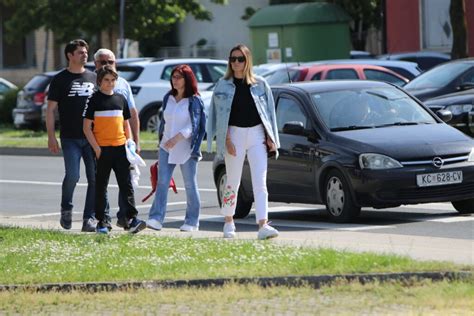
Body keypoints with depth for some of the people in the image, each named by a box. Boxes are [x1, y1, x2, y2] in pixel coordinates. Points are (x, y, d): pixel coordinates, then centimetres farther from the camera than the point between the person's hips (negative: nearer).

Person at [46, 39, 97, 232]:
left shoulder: (93, 78, 13)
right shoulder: (60, 80, 3)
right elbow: (50, 110, 1)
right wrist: (51, 137, -7)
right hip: (70, 138, -3)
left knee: (95, 178, -3)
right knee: (72, 175, -15)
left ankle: (89, 218, 3)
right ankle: (66, 209, 10)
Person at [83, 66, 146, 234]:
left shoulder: (121, 99, 11)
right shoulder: (94, 99, -2)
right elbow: (87, 126, -4)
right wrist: (96, 148, -11)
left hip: (120, 148, 4)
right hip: (102, 149, -4)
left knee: (126, 185, -2)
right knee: (101, 186, 3)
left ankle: (131, 219, -3)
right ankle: (102, 221, 8)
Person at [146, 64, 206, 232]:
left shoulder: (194, 101, -6)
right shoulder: (168, 98, 11)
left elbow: (194, 125, -14)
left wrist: (177, 138, -26)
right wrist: (161, 139, 17)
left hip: (186, 149, -5)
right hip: (166, 147, 5)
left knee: (190, 185, 1)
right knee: (162, 182, -5)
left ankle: (192, 222, 8)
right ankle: (156, 218, -10)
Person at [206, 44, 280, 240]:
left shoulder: (260, 84, 7)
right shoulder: (223, 85, 4)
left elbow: (269, 111, 10)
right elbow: (220, 114, 1)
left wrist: (270, 137, 2)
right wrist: (226, 139, -9)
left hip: (257, 134, 1)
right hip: (235, 134, -1)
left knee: (260, 182, -9)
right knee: (233, 182, 7)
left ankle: (263, 225, -18)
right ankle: (228, 223, 22)